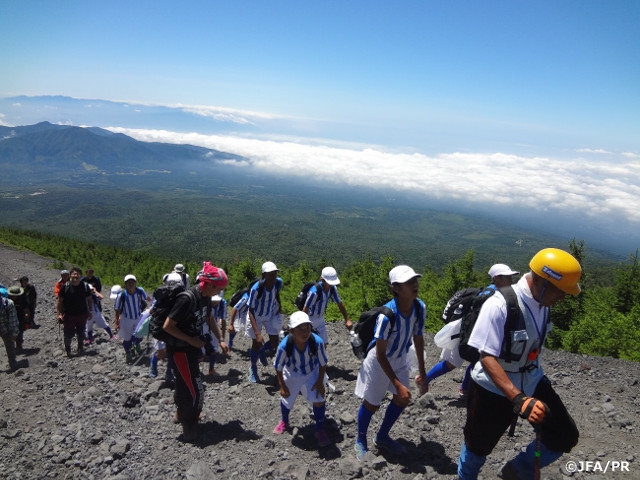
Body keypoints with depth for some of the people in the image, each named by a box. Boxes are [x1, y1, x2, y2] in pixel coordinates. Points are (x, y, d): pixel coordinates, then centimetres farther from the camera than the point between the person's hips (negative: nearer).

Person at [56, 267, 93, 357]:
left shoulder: (85, 286, -3)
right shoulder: (65, 287, -11)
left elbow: (89, 299, 7)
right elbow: (59, 301, -6)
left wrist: (90, 311, 4)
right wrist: (59, 314, -10)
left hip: (82, 315, 2)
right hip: (69, 316, -2)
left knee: (81, 334, 17)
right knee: (68, 335, 4)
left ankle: (80, 348, 37)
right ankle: (67, 350, 27)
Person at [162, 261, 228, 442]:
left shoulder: (205, 297, -3)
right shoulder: (187, 299, -29)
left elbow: (209, 319, 15)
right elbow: (168, 326, -24)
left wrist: (221, 339, 9)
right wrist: (192, 340, -20)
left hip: (193, 347, 8)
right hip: (180, 350, -8)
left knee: (185, 384, 25)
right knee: (195, 390, -3)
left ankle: (182, 413, 47)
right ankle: (189, 430, 18)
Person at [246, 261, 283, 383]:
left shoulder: (278, 282, -22)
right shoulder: (256, 288, -36)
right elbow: (251, 311, -32)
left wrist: (279, 307, -4)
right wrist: (257, 333, -38)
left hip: (271, 315, 4)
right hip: (256, 317, -3)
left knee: (275, 343, 0)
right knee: (256, 344, 5)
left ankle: (262, 352, 35)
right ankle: (253, 368, 33)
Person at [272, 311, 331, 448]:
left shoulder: (317, 342, -35)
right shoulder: (284, 345, -36)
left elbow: (323, 364, -16)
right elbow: (278, 367, -17)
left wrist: (320, 382, -13)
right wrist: (282, 386, -11)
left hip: (312, 374, 0)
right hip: (291, 375, 1)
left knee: (319, 400, -11)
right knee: (286, 399, 19)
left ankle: (320, 430, 16)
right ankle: (284, 422, 53)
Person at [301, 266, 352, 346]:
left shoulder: (332, 289, -12)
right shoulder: (314, 291, -33)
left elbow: (340, 304, 0)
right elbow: (305, 310, -28)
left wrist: (347, 320, 0)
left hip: (320, 319, 6)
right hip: (310, 319, -6)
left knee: (324, 344, 8)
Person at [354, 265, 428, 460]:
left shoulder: (420, 307, -18)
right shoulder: (387, 315, -37)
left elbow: (418, 338, -1)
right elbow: (380, 355, -28)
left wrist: (421, 372, 4)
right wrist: (398, 385, -28)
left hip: (400, 360, 6)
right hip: (378, 362, -6)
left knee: (402, 399, 15)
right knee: (371, 404, 9)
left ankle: (382, 436, 39)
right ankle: (361, 441, 35)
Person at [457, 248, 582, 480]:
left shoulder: (543, 301, -8)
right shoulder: (499, 306, -31)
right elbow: (487, 357, -31)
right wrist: (519, 399, -40)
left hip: (532, 383, 6)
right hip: (493, 390, -6)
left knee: (564, 436, 5)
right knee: (478, 445, 13)